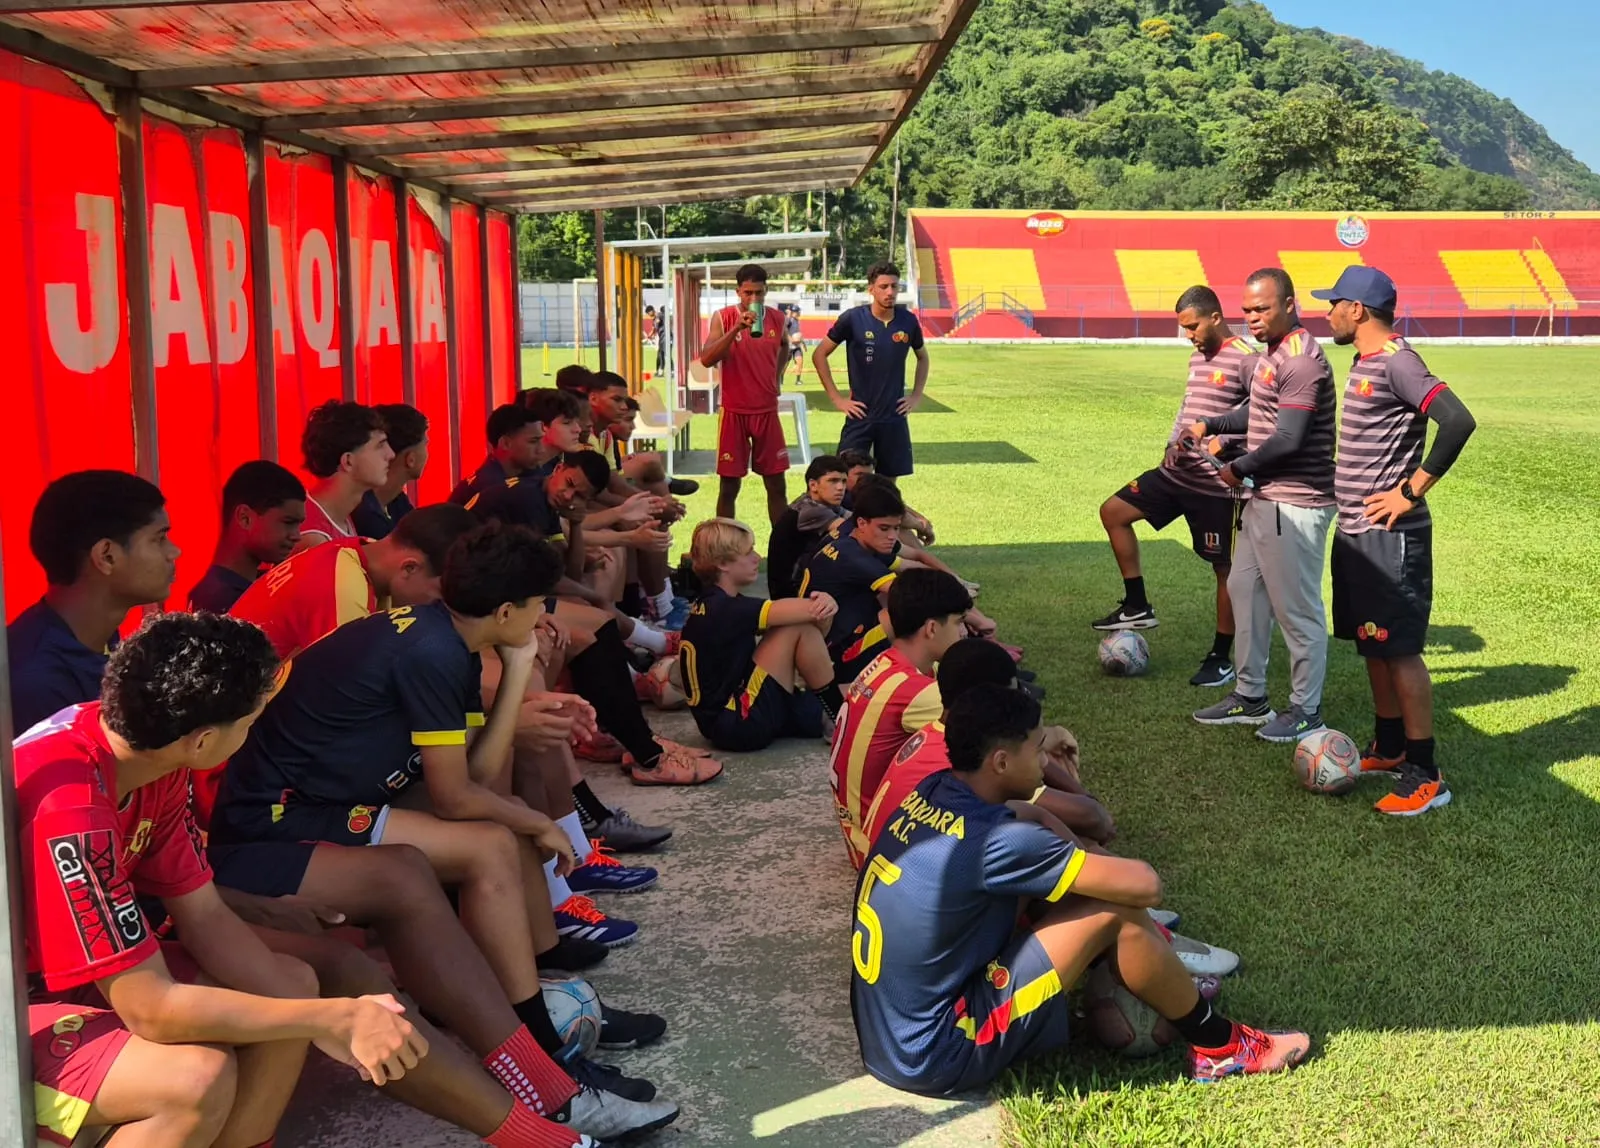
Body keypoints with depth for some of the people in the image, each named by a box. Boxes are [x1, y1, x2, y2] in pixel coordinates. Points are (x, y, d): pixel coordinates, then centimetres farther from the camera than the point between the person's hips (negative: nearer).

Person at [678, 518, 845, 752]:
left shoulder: (712, 605, 12)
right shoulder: (724, 609, -19)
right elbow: (809, 610, -24)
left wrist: (823, 607, -15)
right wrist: (825, 605, 0)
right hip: (740, 724, -10)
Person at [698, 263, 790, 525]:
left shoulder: (777, 318, 3)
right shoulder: (723, 318, -8)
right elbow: (706, 359, -22)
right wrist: (736, 329, -29)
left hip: (767, 411, 3)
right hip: (734, 412, -3)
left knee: (776, 484, 7)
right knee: (729, 485, 2)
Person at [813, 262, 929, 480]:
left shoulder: (908, 321, 0)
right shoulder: (853, 319, -9)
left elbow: (922, 357, 19)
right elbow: (819, 354, -1)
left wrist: (917, 395, 9)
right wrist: (836, 398, -5)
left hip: (895, 416, 3)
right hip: (860, 415, -3)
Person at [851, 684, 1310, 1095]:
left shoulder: (935, 792, 0)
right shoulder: (992, 840, -25)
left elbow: (1034, 818, 20)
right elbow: (1145, 884, -18)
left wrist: (1088, 865, 7)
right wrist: (1104, 870, 3)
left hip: (887, 1036, 9)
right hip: (933, 1058, -9)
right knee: (1115, 911, -10)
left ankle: (1169, 984, 30)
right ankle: (1219, 1047, 12)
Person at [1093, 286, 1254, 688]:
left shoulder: (1244, 359, -15)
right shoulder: (1198, 357, 12)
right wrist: (1173, 444, 4)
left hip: (1215, 484, -9)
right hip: (1176, 473, 9)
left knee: (1224, 568, 3)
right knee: (1113, 511, 7)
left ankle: (1221, 658, 16)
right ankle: (1137, 606, 15)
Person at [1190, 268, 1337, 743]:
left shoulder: (1301, 361, -20)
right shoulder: (1272, 352, 11)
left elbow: (1287, 440, -25)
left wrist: (1238, 469, -12)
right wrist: (1209, 425, 10)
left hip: (1294, 506, -11)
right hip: (1264, 499, 11)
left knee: (1297, 609, 1)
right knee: (1244, 591, 19)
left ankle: (1306, 711, 15)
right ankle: (1250, 696, 31)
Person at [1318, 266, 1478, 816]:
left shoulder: (1396, 361, -17)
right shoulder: (1365, 361, 13)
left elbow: (1458, 421, -27)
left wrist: (1412, 491, -21)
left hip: (1389, 535, -10)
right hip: (1356, 530, 10)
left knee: (1399, 649, -5)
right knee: (1373, 644, 17)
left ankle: (1425, 775, 1)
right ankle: (1389, 750, 29)